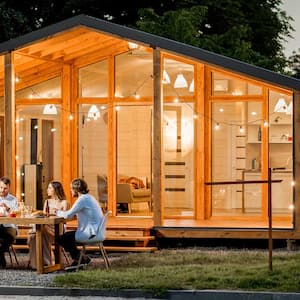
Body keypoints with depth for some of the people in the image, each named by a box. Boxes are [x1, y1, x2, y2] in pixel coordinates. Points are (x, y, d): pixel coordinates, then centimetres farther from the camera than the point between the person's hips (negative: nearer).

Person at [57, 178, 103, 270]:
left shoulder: (83, 199, -17)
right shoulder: (88, 197, 15)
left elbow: (68, 215, -18)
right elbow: (73, 213, 20)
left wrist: (58, 212, 1)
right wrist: (62, 212, 11)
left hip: (90, 233, -10)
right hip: (94, 231, 10)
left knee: (61, 238, -4)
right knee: (67, 236, 21)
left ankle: (81, 258, 8)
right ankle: (77, 260, 21)